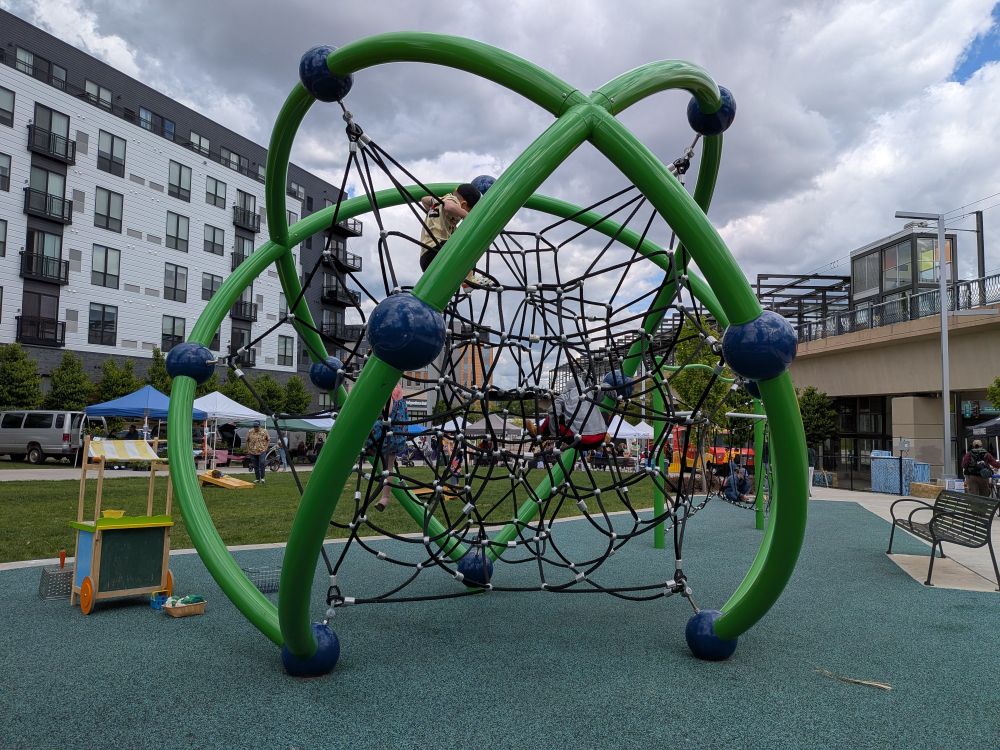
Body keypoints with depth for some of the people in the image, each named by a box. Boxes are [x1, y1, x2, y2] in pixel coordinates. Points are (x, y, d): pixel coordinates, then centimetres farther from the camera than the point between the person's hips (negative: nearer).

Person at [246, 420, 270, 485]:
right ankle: (257, 479, 19)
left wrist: (266, 447, -3)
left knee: (262, 464, -16)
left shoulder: (264, 431, -1)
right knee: (255, 466, 9)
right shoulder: (250, 432, 2)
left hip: (262, 451, -2)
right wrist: (248, 449, 8)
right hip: (253, 452, 3)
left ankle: (262, 478, -5)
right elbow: (247, 441, 12)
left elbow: (268, 440, 7)